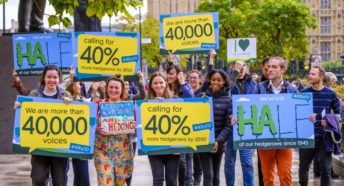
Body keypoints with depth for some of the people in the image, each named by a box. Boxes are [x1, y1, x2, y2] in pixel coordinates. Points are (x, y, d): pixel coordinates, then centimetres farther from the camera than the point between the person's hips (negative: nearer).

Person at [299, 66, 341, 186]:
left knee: (325, 170, -1)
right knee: (303, 167, 8)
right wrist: (306, 117, -14)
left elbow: (337, 113, 11)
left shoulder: (331, 94, 3)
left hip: (324, 137, -1)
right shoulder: (303, 93, 4)